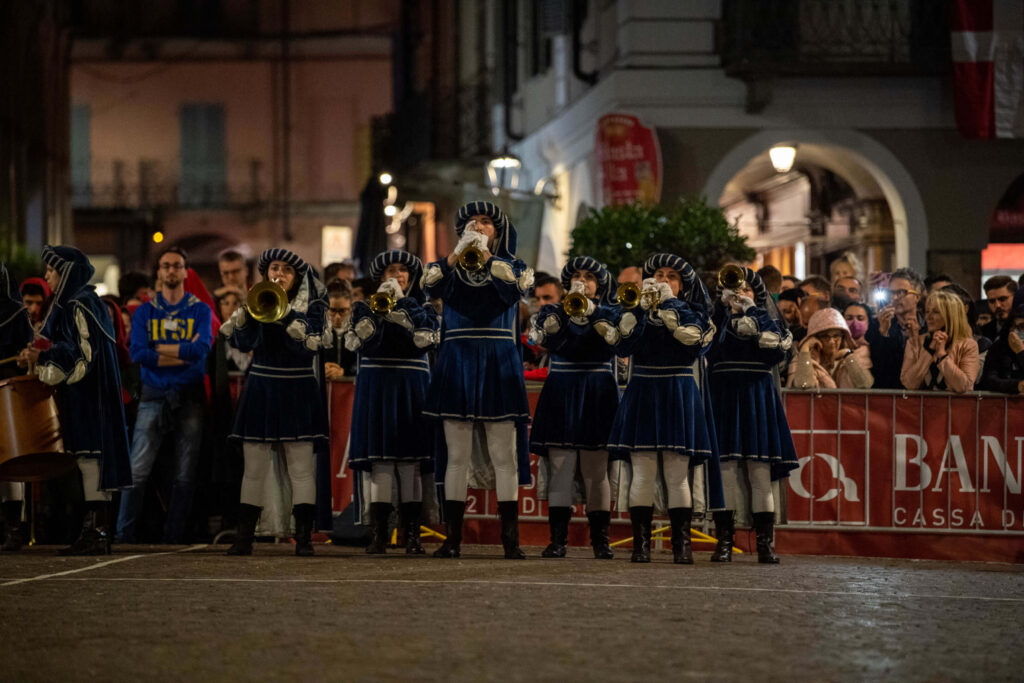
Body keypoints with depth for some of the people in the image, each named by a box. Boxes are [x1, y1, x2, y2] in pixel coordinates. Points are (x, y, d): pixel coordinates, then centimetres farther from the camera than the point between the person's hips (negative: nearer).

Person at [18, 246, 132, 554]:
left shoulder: (80, 306, -13)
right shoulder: (69, 305, 18)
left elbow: (82, 354, -20)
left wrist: (42, 358, -19)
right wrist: (39, 358, 9)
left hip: (87, 397, -10)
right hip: (82, 397, 10)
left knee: (89, 455, -11)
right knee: (90, 458, 8)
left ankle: (97, 532, -12)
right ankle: (96, 529, 9)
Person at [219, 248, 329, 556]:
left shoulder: (312, 306, 2)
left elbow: (308, 346, -13)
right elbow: (243, 343, -5)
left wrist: (286, 316, -25)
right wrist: (247, 311, -21)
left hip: (298, 392, -2)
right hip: (260, 389, 2)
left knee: (302, 469, -6)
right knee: (254, 469, 1)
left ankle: (304, 538, -5)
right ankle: (244, 537, 3)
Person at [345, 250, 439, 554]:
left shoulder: (421, 308, 11)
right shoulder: (366, 306, 11)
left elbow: (424, 340, -8)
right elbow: (359, 341, -5)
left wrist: (399, 309, -10)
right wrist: (377, 309, -14)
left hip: (411, 389, 0)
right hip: (376, 388, 0)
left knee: (410, 461, -4)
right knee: (380, 462, -8)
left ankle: (412, 534, -2)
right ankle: (379, 534, -7)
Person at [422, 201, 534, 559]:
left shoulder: (512, 266, 10)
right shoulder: (448, 265, 12)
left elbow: (516, 287, -13)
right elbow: (433, 286, -9)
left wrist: (485, 253, -13)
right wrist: (459, 251, -17)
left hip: (498, 367, -1)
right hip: (456, 365, 1)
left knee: (504, 455, -4)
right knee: (457, 455, 1)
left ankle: (510, 539, -3)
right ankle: (453, 538, 3)